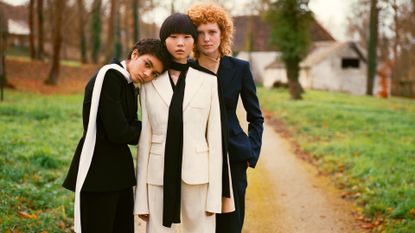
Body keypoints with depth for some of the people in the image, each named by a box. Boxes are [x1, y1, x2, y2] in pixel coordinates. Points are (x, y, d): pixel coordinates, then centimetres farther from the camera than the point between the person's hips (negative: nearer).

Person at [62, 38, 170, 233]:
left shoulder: (127, 83, 12)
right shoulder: (110, 76, -16)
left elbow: (131, 127, 9)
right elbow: (117, 133, -19)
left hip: (119, 170, 9)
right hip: (98, 172, -9)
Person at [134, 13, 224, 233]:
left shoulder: (208, 81, 2)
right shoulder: (150, 83, 5)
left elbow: (215, 137, 1)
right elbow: (145, 137, 5)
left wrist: (214, 193, -4)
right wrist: (141, 196, 1)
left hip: (197, 176, -1)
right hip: (159, 176, 1)